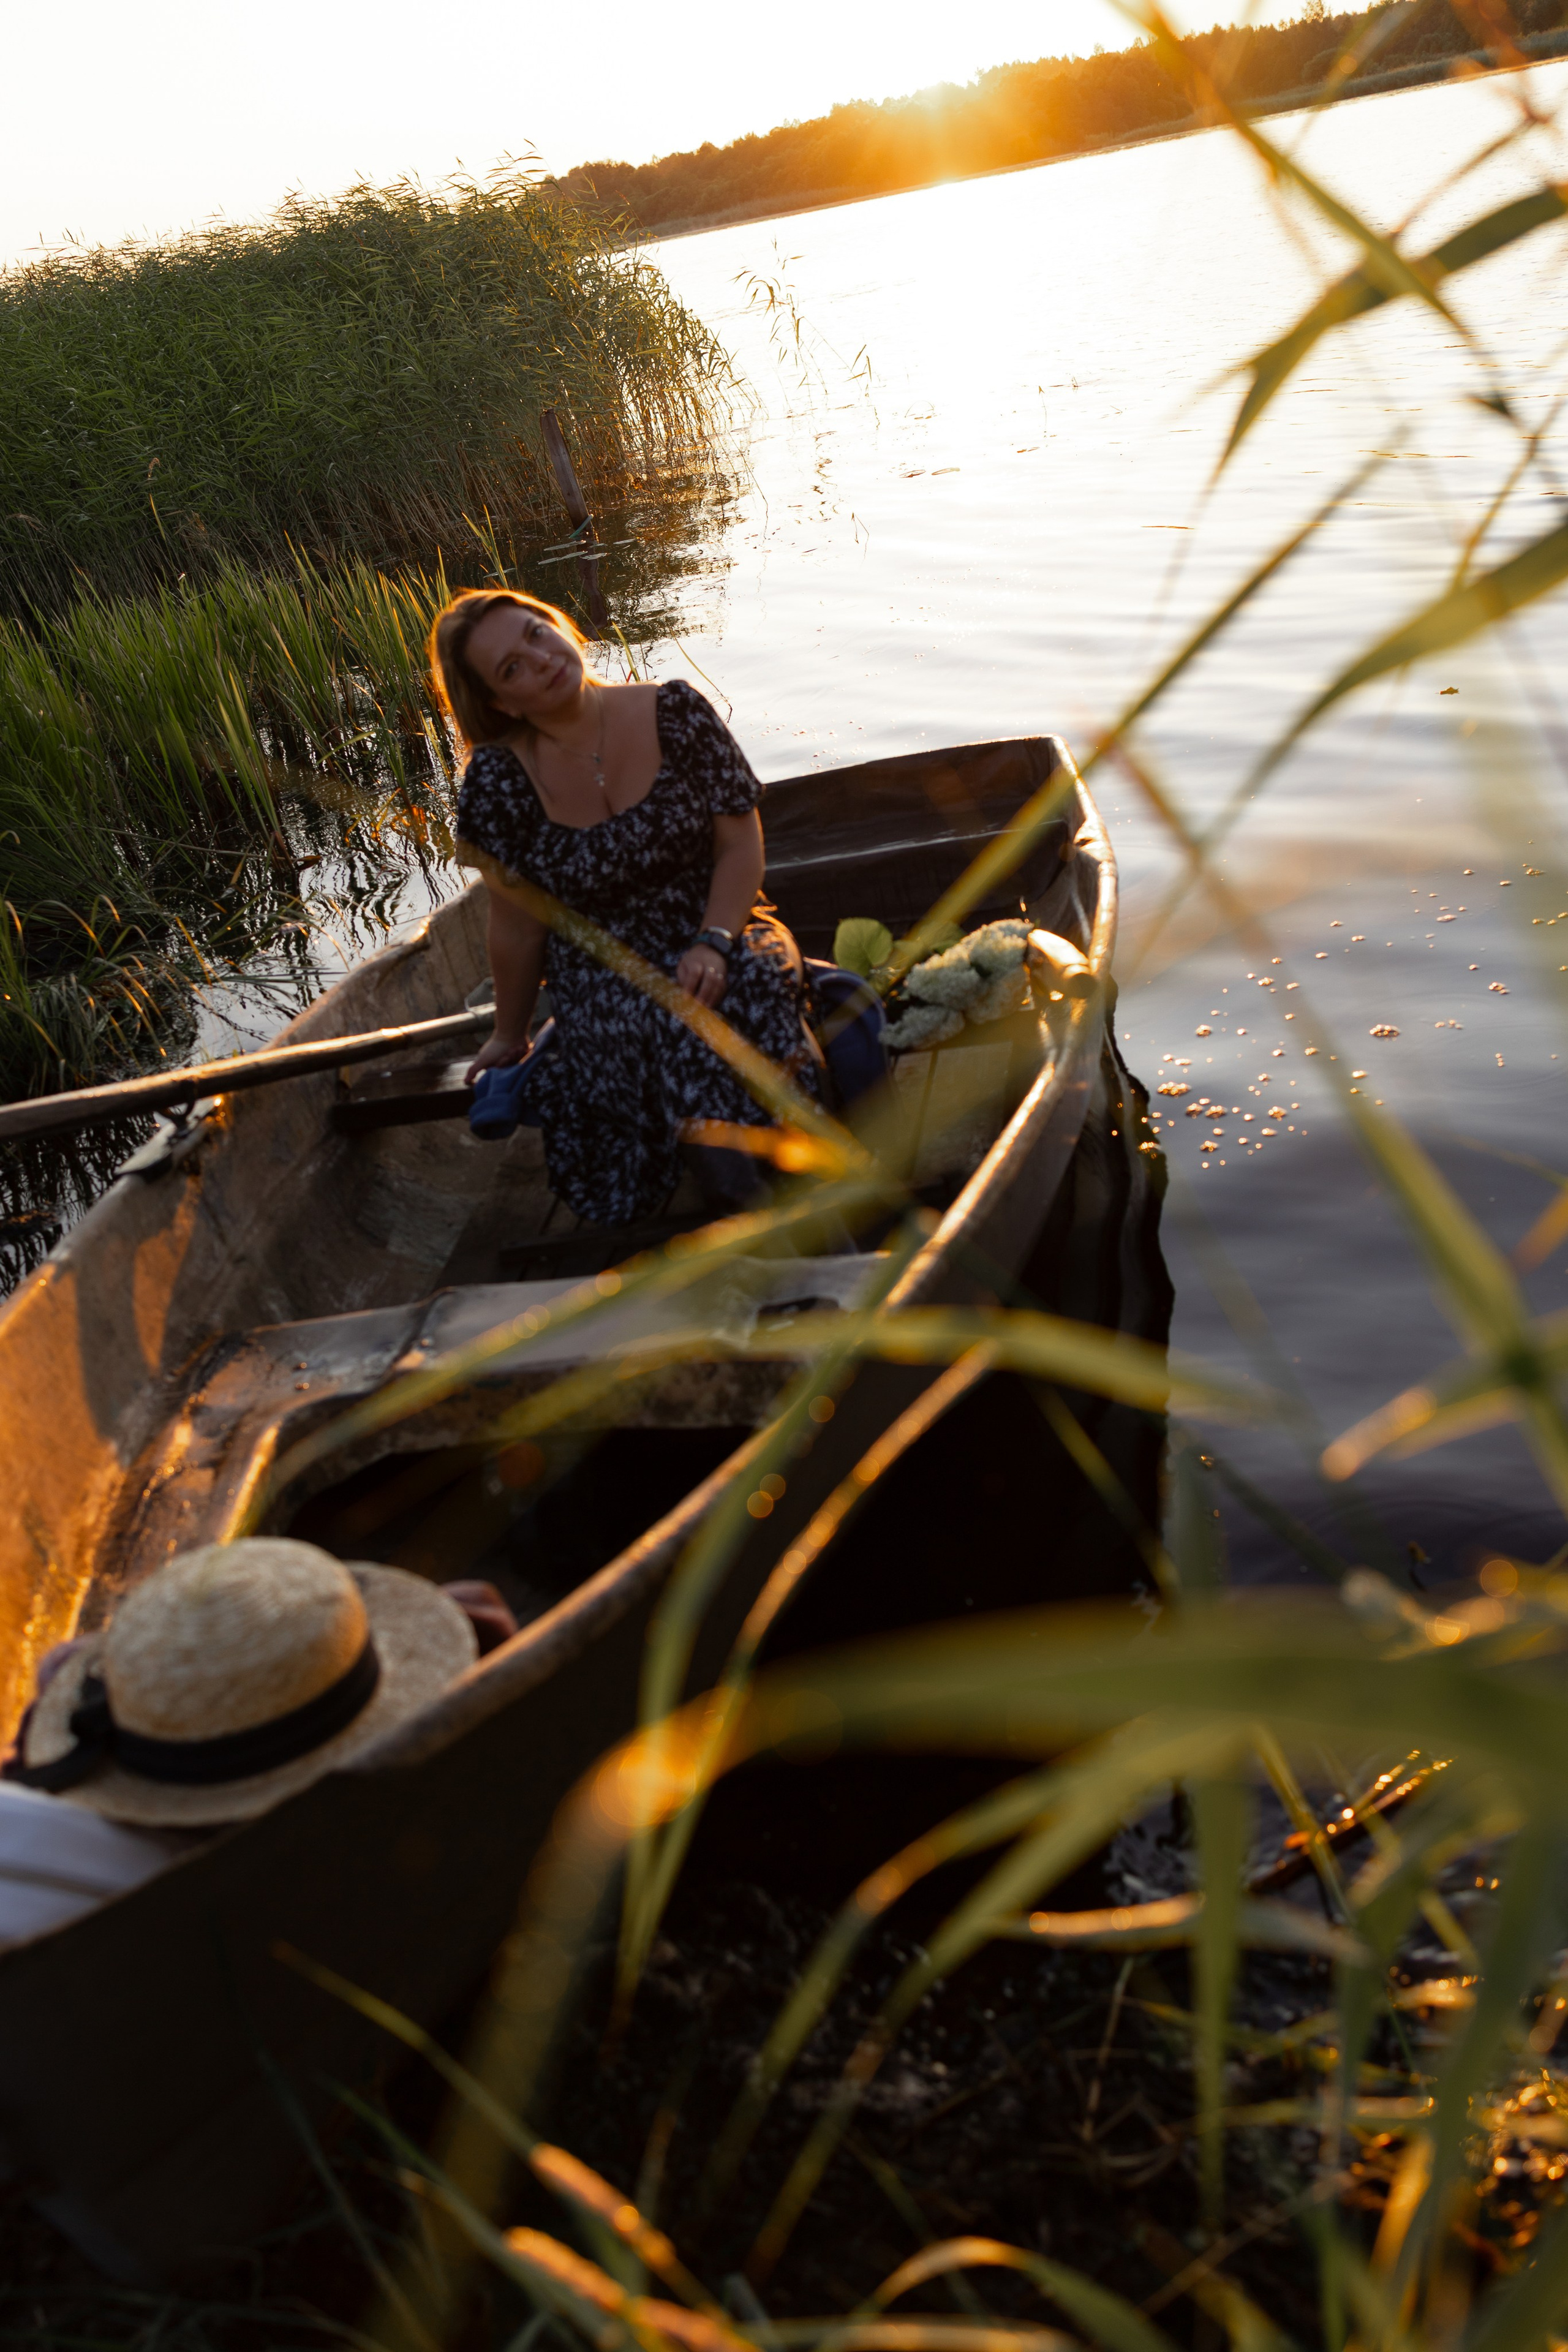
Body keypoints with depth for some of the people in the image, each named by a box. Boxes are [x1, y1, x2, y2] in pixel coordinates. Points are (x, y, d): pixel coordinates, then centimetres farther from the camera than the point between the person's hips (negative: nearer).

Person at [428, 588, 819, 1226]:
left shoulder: (674, 713, -6)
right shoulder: (499, 779, -7)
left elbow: (740, 841, -3)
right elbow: (518, 927, 2)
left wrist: (712, 943, -19)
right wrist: (510, 1035, 10)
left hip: (718, 933, 1)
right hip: (598, 975, 0)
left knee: (723, 999, -33)